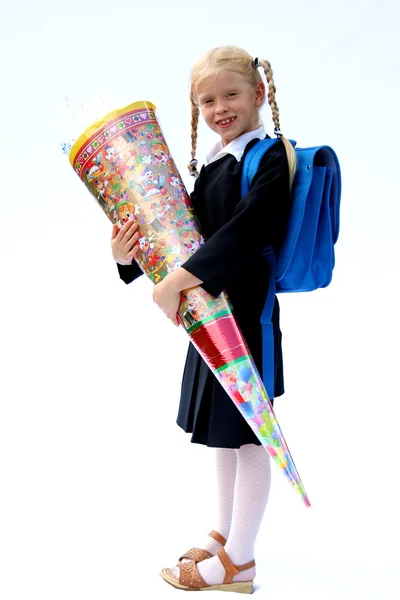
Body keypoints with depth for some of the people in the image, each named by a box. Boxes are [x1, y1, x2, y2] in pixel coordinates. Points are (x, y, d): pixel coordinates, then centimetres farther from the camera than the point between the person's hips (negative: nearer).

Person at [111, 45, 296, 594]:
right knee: (224, 433, 20)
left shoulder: (272, 158, -13)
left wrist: (174, 283, -30)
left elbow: (244, 233, -27)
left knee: (248, 437, 3)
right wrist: (129, 257, -7)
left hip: (248, 315, -8)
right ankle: (226, 532, 37)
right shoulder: (212, 165, 11)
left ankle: (238, 562, 17)